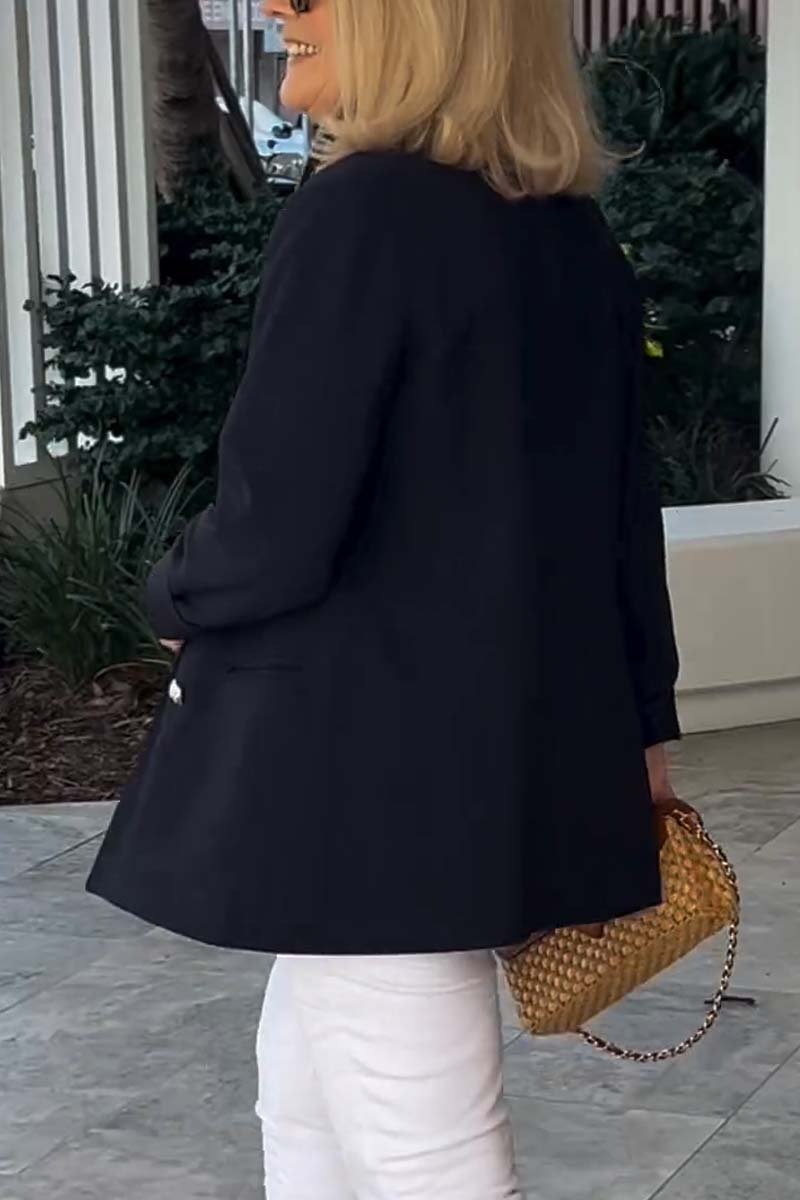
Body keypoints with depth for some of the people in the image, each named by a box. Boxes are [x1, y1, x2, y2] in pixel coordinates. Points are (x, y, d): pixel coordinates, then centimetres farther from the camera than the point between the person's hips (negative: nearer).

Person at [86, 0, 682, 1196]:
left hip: (370, 774, -9)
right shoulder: (576, 236, 7)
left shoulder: (366, 209, -18)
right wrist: (644, 721, 23)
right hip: (522, 756, 9)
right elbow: (623, 507, 13)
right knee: (309, 1097, 24)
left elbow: (271, 528, -20)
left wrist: (176, 602, 1)